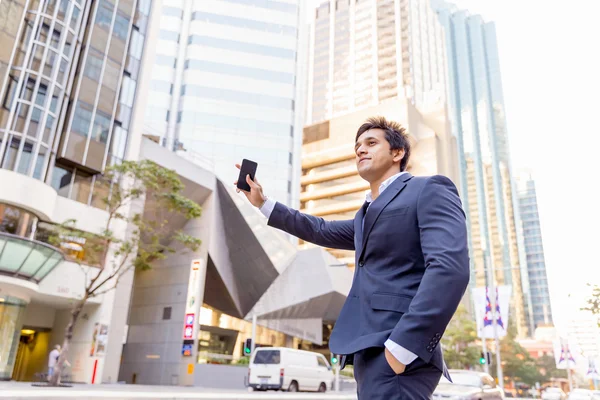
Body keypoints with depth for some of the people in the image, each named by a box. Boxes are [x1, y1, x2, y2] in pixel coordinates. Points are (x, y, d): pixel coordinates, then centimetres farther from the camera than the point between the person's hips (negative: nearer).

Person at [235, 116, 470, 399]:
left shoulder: (430, 191, -3)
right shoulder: (367, 215, 25)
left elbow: (450, 267, -17)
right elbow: (322, 231, 35)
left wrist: (402, 347, -23)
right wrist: (263, 203, 29)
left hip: (397, 350, -9)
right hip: (370, 351, 9)